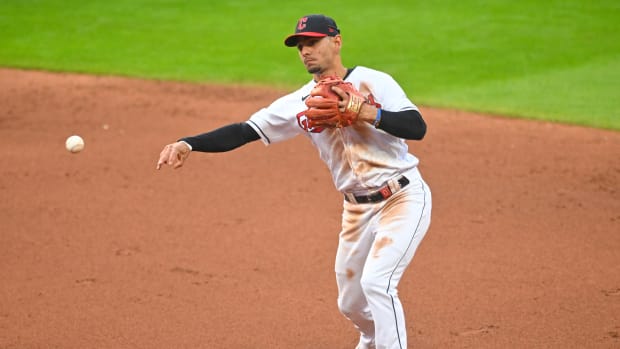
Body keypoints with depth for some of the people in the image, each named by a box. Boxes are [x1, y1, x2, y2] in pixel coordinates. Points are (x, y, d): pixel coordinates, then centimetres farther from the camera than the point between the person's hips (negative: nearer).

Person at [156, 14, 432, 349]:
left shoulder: (373, 82, -11)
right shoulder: (300, 104, 1)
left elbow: (417, 127, -20)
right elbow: (244, 131, -4)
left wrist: (366, 113, -32)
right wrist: (187, 144, -16)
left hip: (404, 199, -6)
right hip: (357, 208, 6)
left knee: (376, 282, -23)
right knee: (351, 304, 14)